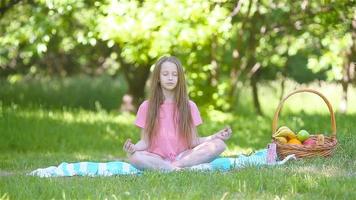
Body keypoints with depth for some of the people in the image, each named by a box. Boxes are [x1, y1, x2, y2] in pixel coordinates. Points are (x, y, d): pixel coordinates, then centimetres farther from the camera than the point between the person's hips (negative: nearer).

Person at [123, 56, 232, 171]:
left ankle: (175, 166, -30)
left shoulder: (189, 106, 9)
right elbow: (145, 142, 3)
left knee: (219, 145, -22)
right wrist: (133, 147, -19)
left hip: (183, 156, 2)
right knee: (132, 156, -35)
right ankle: (176, 169, -35)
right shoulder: (146, 107, 6)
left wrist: (215, 137, -10)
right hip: (157, 159, -2)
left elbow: (193, 142, 6)